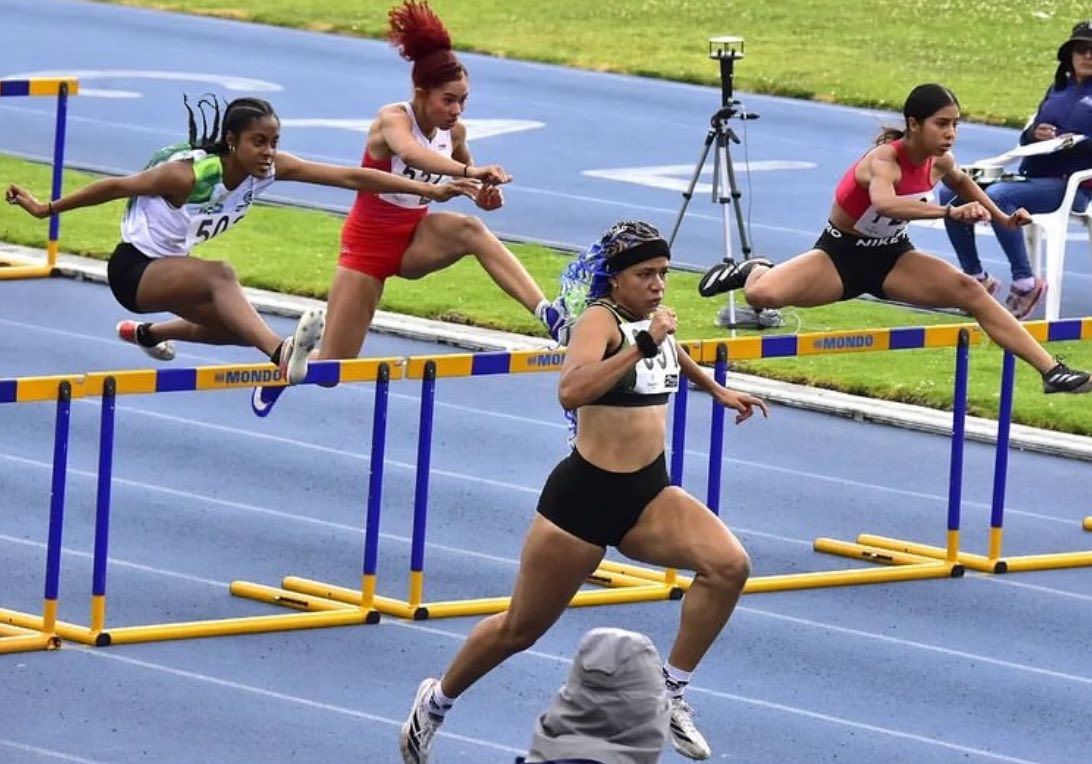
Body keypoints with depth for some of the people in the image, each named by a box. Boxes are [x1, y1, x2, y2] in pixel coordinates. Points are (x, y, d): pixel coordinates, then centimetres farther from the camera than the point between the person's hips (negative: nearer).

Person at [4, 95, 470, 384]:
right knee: (219, 277, -35)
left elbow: (350, 176, -20)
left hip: (172, 267, 8)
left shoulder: (271, 168, -14)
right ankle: (282, 355, -58)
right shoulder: (189, 174, -30)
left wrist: (430, 190, -25)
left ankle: (147, 333, 41)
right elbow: (117, 187, -18)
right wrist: (45, 210, -10)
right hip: (134, 270, -8)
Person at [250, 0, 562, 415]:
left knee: (469, 229, -31)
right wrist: (469, 172, -66)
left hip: (415, 240, 4)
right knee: (332, 369, 0)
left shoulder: (454, 131, -7)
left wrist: (482, 192, -10)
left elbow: (463, 174, 15)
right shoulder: (393, 119, -25)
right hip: (368, 242, -4)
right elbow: (414, 153, -50)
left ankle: (547, 314, -42)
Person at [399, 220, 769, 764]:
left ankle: (672, 692, -6)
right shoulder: (600, 320, -16)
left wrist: (717, 391, 40)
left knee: (729, 566, -20)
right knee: (520, 630, 7)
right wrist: (642, 345, -40)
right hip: (585, 495, -6)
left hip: (649, 495, 6)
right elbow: (571, 392, -38)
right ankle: (436, 701, 33)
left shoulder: (654, 318, 6)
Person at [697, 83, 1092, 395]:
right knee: (762, 294, -26)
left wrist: (1002, 218, 13)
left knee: (968, 290, -18)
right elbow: (884, 202, -55)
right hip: (841, 255, -5)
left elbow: (961, 181, 21)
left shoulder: (939, 161, -8)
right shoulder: (884, 160, -30)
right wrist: (949, 212, -64)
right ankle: (754, 270, 15)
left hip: (892, 258, 5)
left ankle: (1052, 370, -19)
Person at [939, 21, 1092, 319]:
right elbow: (1027, 136, 19)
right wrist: (1035, 133, -3)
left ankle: (1024, 283, -25)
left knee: (997, 196, -33)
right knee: (951, 193, -6)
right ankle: (976, 277, 1)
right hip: (1030, 176, 8)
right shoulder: (1058, 89, 22)